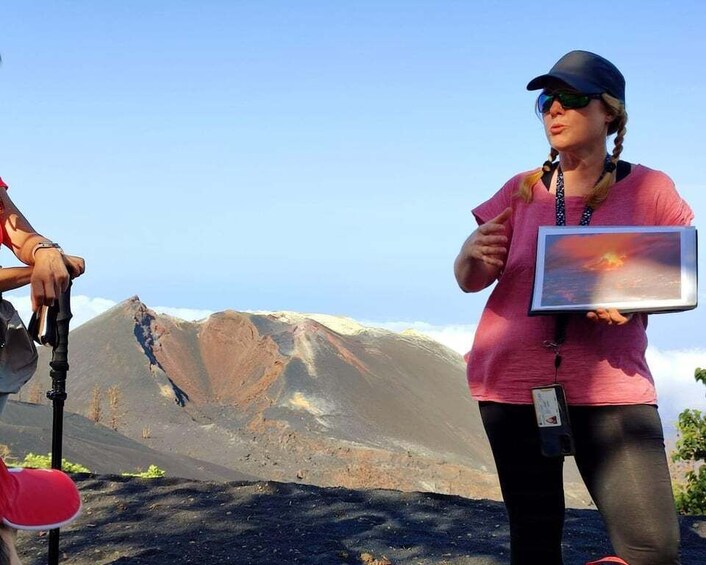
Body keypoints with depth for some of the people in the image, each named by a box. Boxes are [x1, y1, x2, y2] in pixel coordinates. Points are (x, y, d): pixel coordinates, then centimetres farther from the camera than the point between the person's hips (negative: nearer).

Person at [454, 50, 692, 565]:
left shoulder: (650, 190, 0)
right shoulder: (523, 190, 6)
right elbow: (470, 282, 8)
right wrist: (474, 254, -17)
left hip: (609, 382, -2)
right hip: (514, 377, 2)